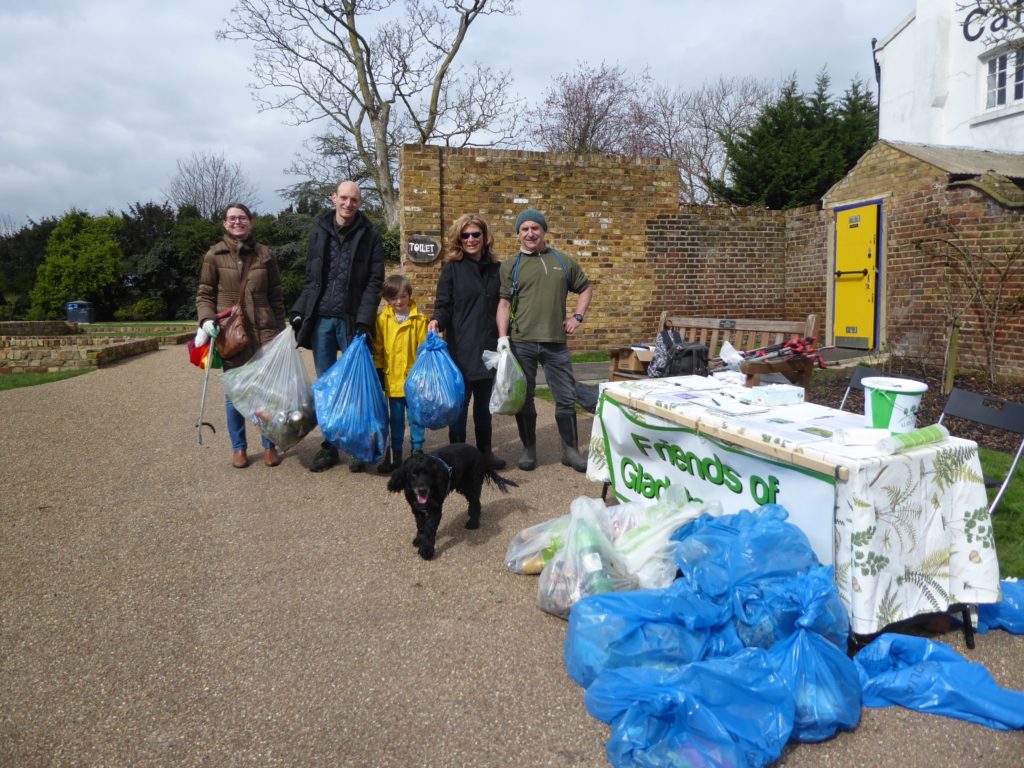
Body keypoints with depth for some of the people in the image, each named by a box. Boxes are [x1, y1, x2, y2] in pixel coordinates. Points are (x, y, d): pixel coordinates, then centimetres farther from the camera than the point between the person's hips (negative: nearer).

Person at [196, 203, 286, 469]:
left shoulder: (265, 254, 6)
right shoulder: (214, 255, 2)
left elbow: (275, 297, 9)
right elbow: (204, 294, 5)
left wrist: (281, 331, 7)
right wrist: (207, 319, -13)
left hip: (263, 332, 1)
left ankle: (269, 445, 19)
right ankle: (238, 447, 20)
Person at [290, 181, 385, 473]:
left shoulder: (369, 235, 1)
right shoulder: (319, 231, 10)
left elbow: (375, 282, -4)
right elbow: (311, 278, 13)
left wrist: (364, 320, -14)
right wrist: (299, 312, 3)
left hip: (350, 320, -3)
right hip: (321, 318, 3)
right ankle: (329, 447, 18)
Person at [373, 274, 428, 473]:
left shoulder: (419, 319, -5)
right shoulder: (382, 319, 0)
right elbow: (378, 348, 5)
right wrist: (378, 372, 5)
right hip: (392, 378, 2)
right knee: (396, 418, 12)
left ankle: (417, 451, 22)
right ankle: (395, 454, 23)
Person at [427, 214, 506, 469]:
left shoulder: (495, 268, 10)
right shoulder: (452, 268, -1)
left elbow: (501, 306, 15)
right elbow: (443, 305, -5)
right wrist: (437, 321, -26)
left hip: (489, 347, 4)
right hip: (462, 349, -4)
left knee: (484, 402, 14)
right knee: (459, 402, 1)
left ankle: (485, 450, 26)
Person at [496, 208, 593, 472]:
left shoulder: (564, 261, 11)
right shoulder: (510, 266, 5)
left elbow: (586, 289, 21)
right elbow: (504, 302, -1)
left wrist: (577, 316, 7)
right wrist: (503, 336, -13)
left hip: (556, 342, 1)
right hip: (521, 342, -1)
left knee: (566, 397, 4)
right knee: (524, 398, 7)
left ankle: (570, 450, 19)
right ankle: (529, 448, 23)